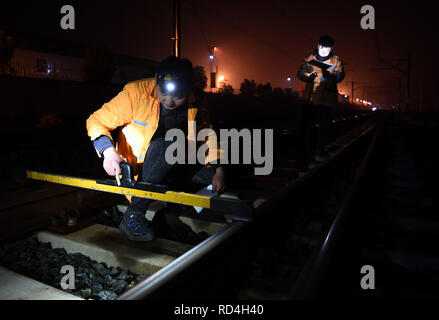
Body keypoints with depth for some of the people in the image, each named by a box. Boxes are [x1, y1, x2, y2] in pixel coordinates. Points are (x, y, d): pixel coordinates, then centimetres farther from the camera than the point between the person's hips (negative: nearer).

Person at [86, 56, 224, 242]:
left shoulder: (196, 103, -7)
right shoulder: (135, 93, -19)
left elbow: (208, 135, 4)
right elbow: (97, 121, -13)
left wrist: (218, 169, -10)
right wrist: (108, 151, -32)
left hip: (174, 165, 5)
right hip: (136, 169, -4)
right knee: (170, 145, -35)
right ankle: (133, 216, -28)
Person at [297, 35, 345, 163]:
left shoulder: (336, 60, 8)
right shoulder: (309, 59, 11)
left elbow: (340, 75, -5)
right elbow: (300, 73, 6)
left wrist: (329, 75, -27)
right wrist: (308, 76, -17)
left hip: (327, 98, 0)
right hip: (310, 97, 0)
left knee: (323, 125, 4)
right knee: (308, 124, -1)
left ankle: (320, 149, 19)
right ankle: (307, 150, 7)